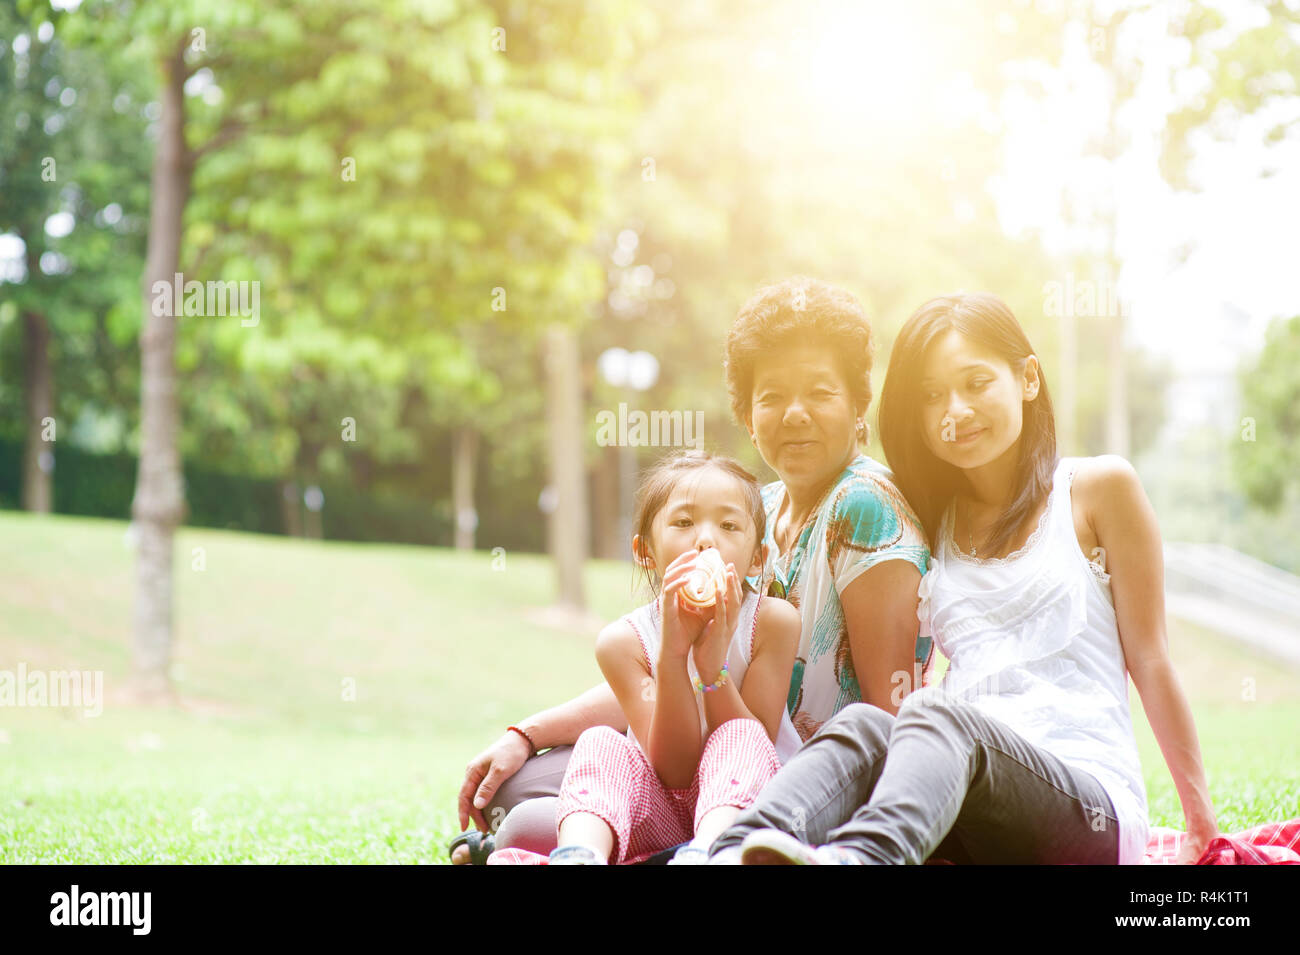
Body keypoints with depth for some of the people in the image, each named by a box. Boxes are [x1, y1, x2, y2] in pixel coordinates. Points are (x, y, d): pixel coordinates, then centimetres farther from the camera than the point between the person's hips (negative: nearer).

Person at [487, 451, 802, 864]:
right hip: (664, 817, 1)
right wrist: (673, 653, -25)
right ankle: (579, 854, -55)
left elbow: (751, 752, -10)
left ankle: (707, 852, -58)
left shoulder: (773, 621, -7)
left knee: (740, 736, -28)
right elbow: (674, 771, -14)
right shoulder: (625, 640, -6)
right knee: (601, 742, -23)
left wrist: (713, 664, -25)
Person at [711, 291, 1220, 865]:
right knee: (863, 725, -30)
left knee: (938, 715, -35)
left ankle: (859, 856, -66)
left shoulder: (1097, 488, 11)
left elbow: (1148, 658, 11)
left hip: (1091, 805, -3)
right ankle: (737, 854, -59)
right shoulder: (930, 520, 23)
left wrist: (1201, 817, 14)